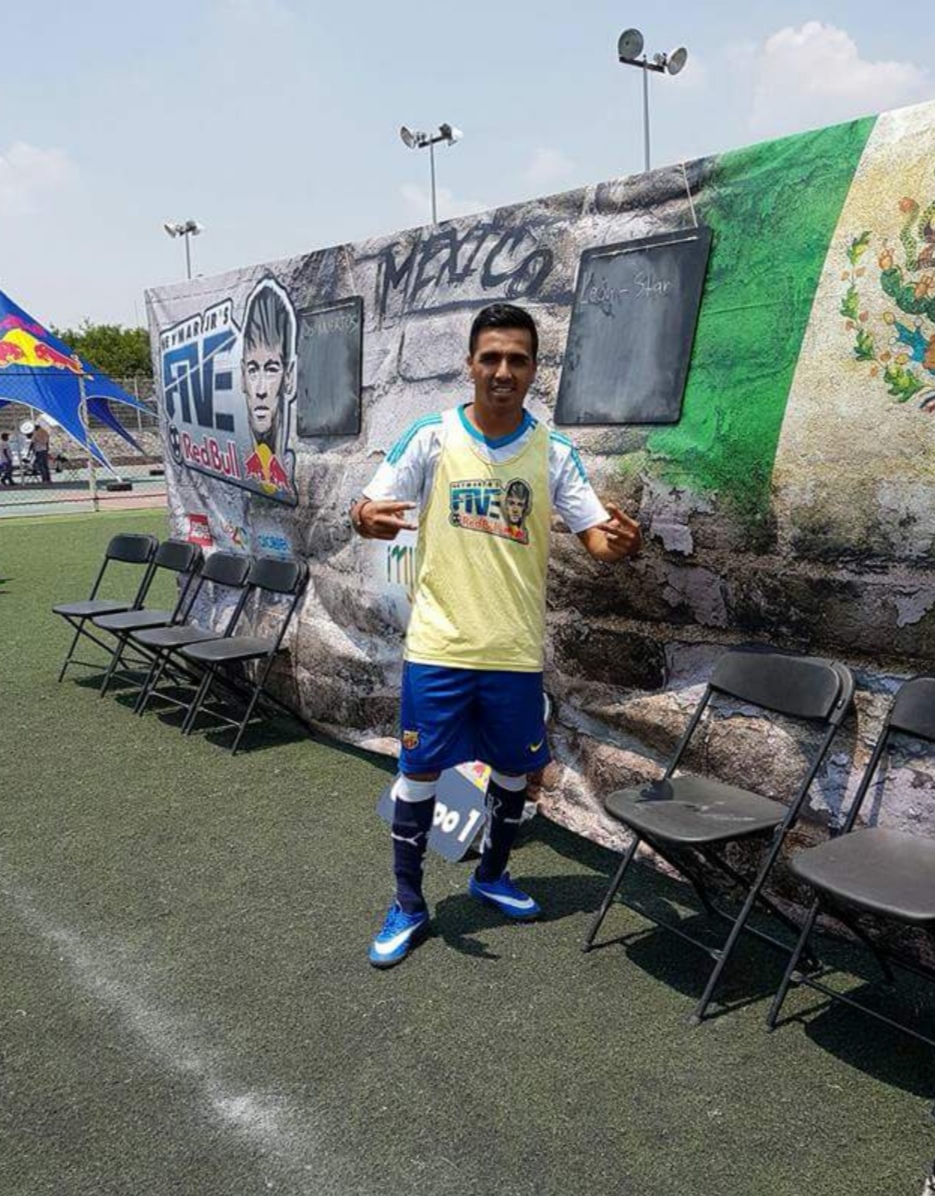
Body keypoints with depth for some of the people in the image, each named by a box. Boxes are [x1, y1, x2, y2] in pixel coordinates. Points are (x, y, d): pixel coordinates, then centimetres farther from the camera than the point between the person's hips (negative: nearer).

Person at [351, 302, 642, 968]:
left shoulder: (554, 452, 0)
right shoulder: (431, 438, -4)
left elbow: (598, 537, -1)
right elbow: (373, 511, -4)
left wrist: (622, 543, -25)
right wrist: (366, 518, -28)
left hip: (517, 649, 2)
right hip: (439, 645, -2)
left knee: (514, 769, 15)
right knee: (419, 772, 4)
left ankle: (492, 874, 41)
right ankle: (408, 906, 23)